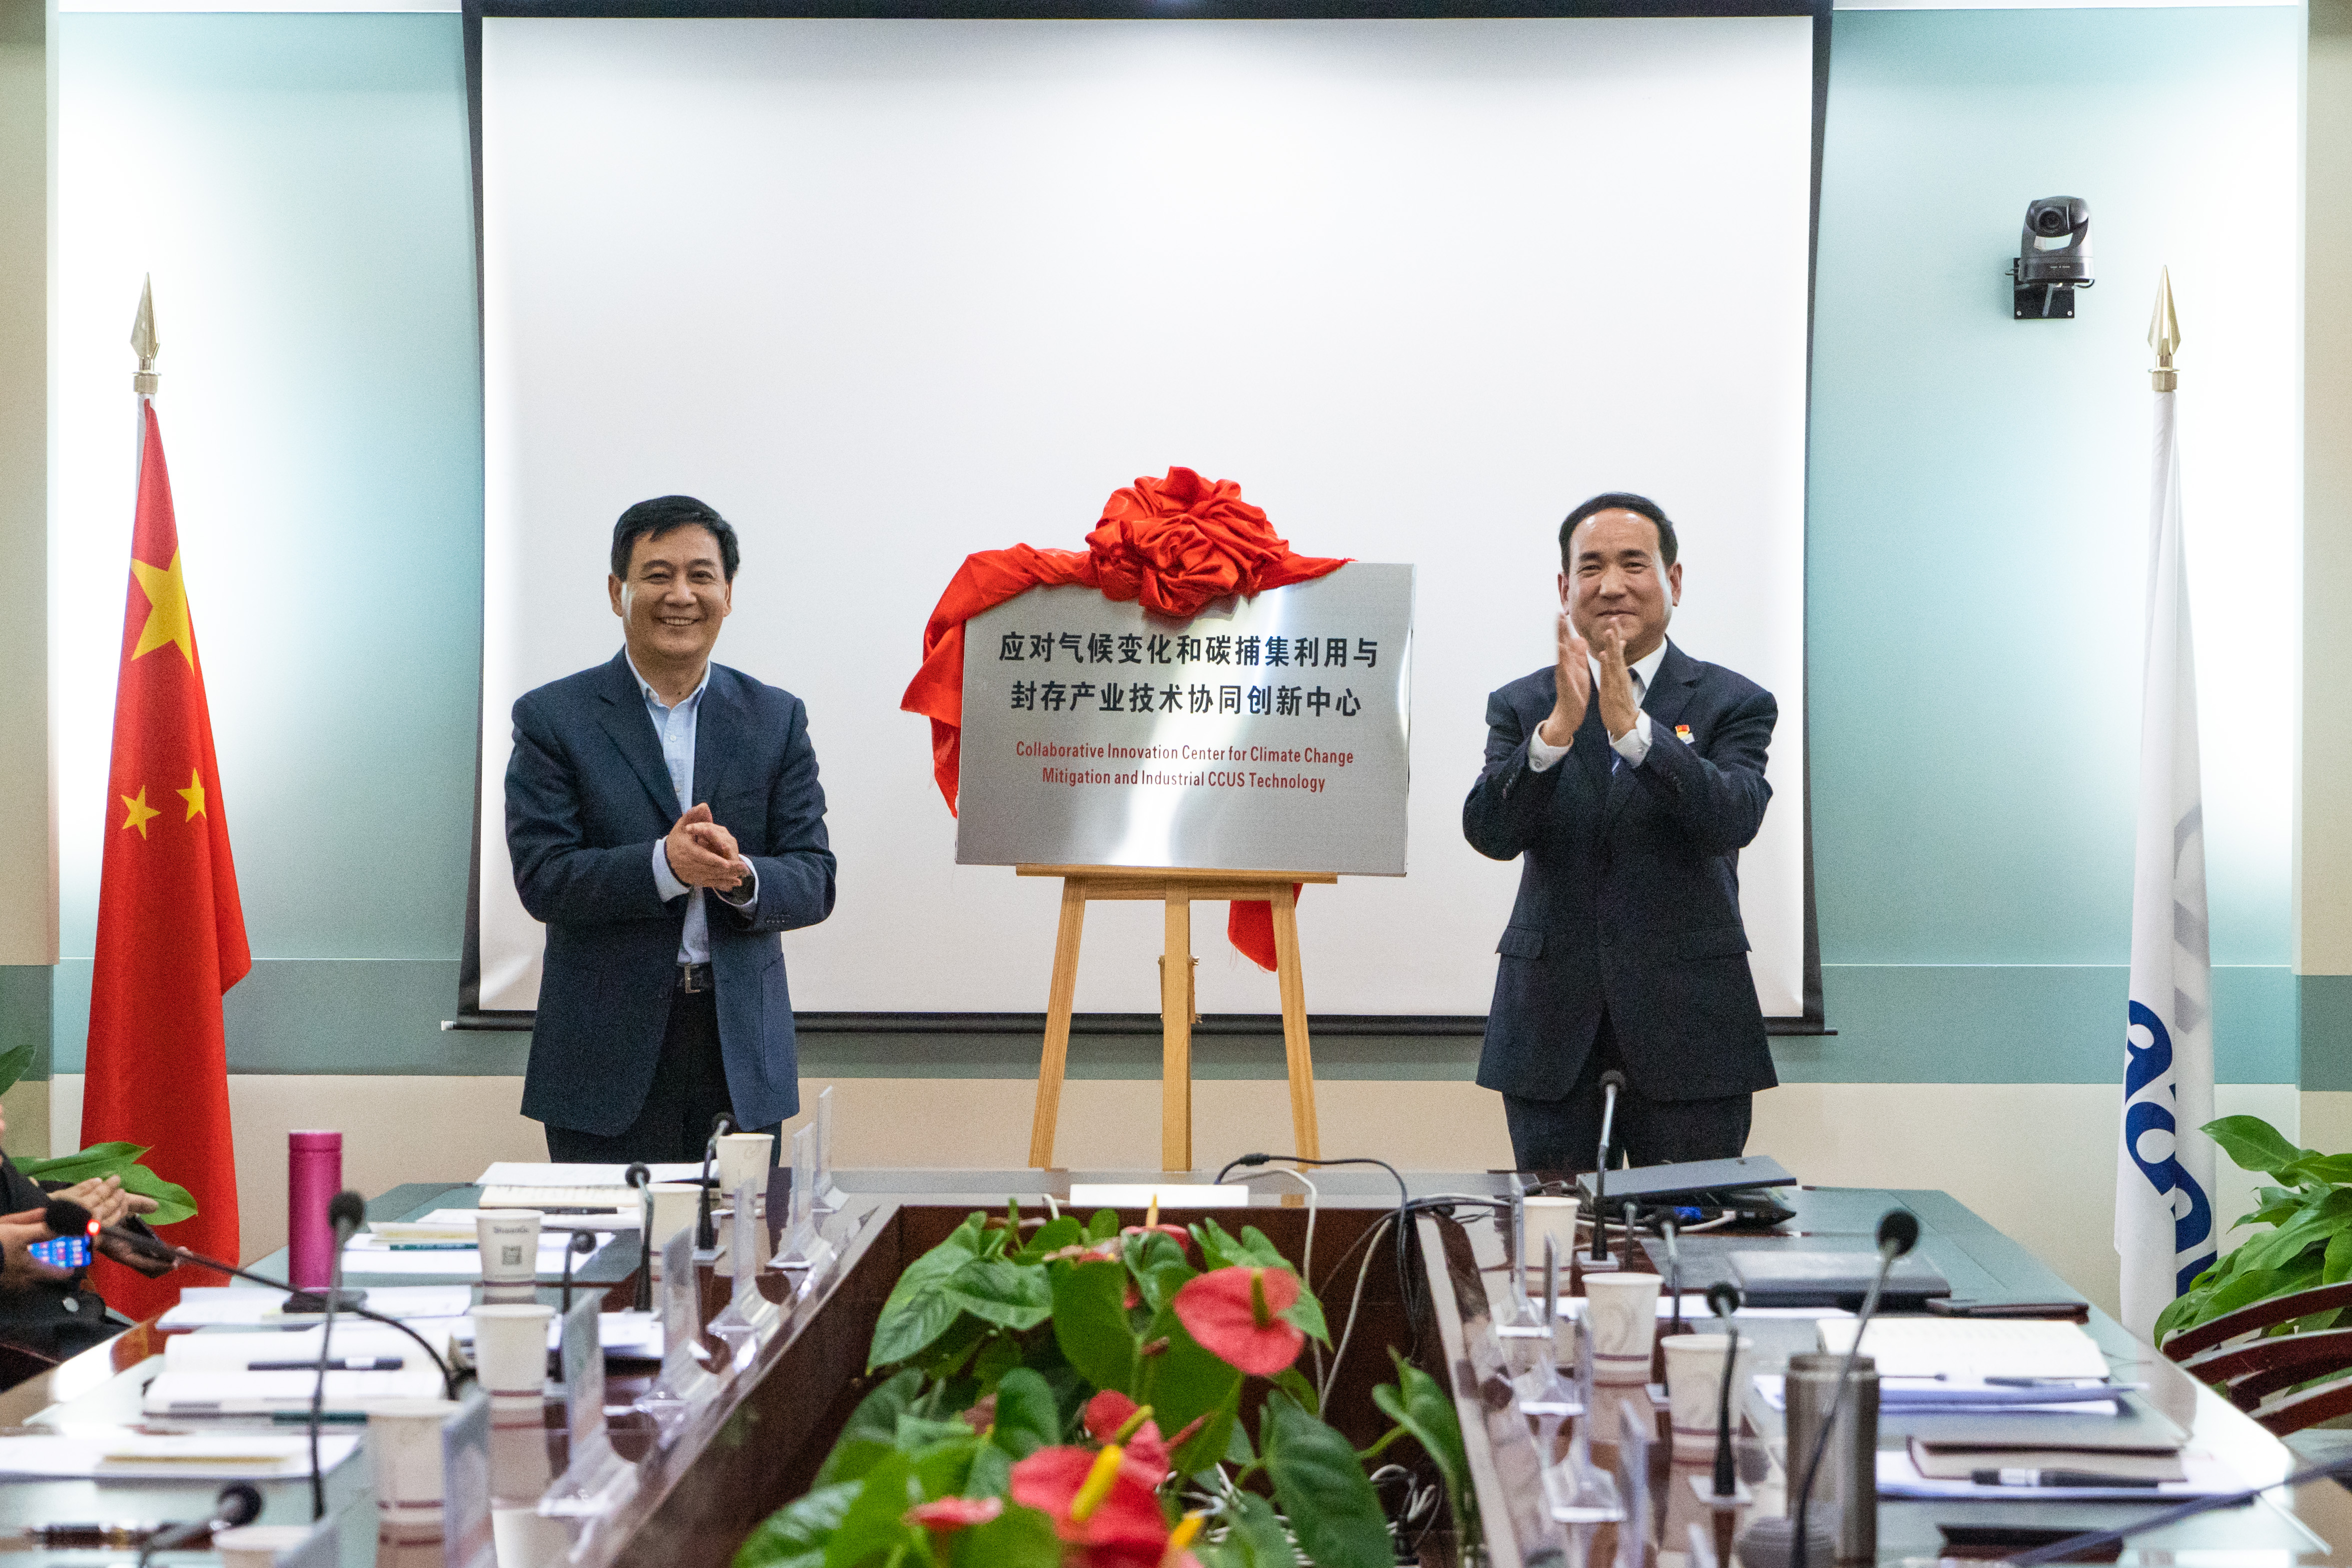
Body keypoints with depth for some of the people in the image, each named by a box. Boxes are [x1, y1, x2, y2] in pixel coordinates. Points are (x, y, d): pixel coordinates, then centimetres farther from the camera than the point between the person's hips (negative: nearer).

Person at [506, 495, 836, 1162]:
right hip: (607, 1056, -2)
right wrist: (665, 865, -23)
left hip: (742, 1051, 2)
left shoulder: (776, 719, 9)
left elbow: (815, 882, 4)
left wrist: (741, 876, -18)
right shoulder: (552, 718, 2)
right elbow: (542, 879, -8)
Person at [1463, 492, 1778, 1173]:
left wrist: (1631, 727, -27)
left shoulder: (1733, 703, 2)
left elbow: (1732, 821, -16)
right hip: (1550, 1032, 2)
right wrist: (1559, 726, -23)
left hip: (1687, 1030, -1)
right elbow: (1489, 834, -9)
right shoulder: (1521, 707, 7)